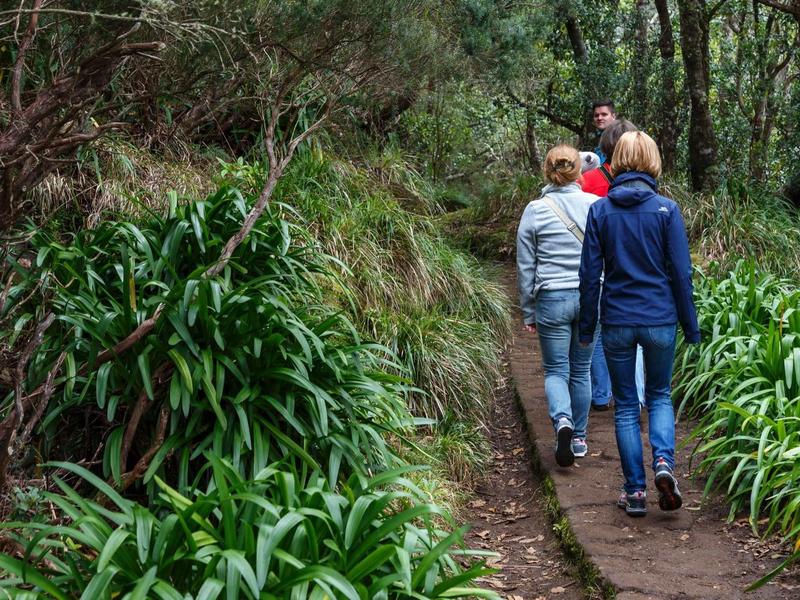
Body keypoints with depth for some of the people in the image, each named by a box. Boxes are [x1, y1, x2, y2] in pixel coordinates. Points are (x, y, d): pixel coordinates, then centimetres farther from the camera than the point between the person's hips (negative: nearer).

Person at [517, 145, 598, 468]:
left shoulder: (535, 211, -4)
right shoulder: (596, 205, -3)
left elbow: (525, 267, 1)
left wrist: (528, 312, 10)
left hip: (552, 301, -1)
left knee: (555, 370, 9)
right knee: (581, 370, 15)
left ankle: (562, 421, -17)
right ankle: (579, 438, 24)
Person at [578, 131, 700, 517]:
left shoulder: (599, 210, -3)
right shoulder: (666, 210, -6)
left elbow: (590, 274, 0)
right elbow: (681, 273, -4)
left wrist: (586, 327, 8)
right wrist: (691, 328, 5)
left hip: (617, 322, 0)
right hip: (660, 319, 0)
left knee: (625, 406, 12)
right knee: (659, 395, 19)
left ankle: (635, 492, 13)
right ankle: (664, 460, -5)